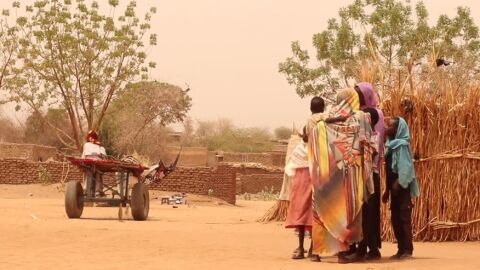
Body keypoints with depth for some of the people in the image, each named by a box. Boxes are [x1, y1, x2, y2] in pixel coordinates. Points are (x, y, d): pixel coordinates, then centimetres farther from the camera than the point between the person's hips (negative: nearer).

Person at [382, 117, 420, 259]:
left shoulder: (402, 145, -11)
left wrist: (398, 184, -23)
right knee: (395, 219, 8)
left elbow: (405, 167, -18)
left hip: (401, 187, -9)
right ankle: (401, 249, 13)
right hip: (395, 188, 9)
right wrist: (387, 190, 17)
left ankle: (407, 250, -3)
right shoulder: (392, 145, 15)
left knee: (404, 218, -6)